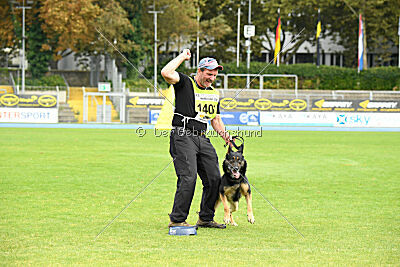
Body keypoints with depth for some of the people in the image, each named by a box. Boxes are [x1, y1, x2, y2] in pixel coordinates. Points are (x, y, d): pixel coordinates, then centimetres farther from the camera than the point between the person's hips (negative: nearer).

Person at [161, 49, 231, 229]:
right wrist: (182, 57, -9)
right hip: (183, 137, -7)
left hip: (202, 139, 7)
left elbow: (215, 119, 27)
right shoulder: (185, 83, -1)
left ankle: (206, 218, 17)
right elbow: (166, 73, -20)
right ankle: (177, 220, -13)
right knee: (188, 177, -18)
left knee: (214, 178, 4)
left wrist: (224, 135, 10)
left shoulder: (214, 94, 19)